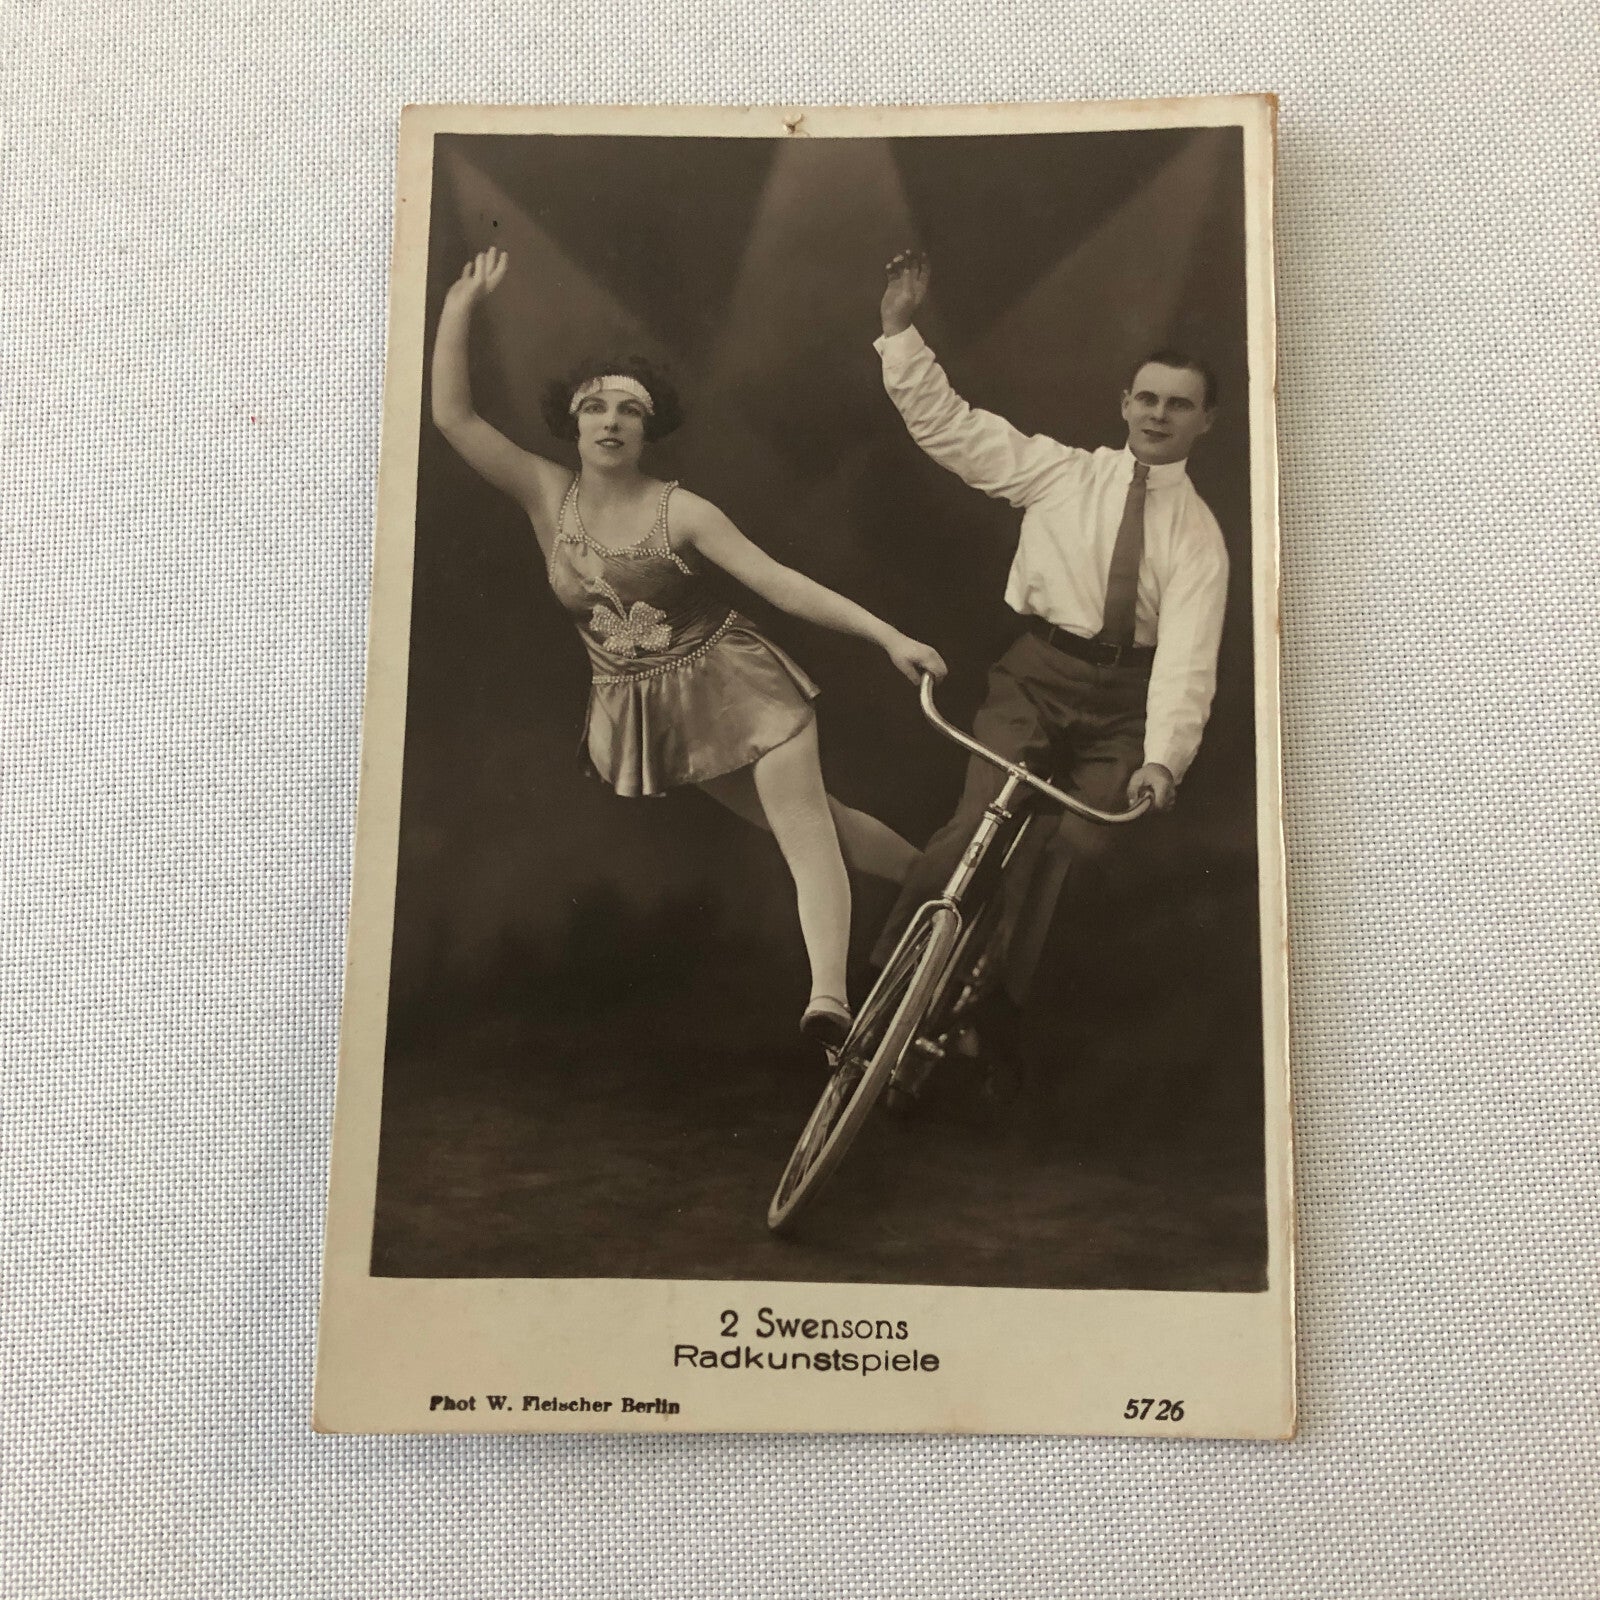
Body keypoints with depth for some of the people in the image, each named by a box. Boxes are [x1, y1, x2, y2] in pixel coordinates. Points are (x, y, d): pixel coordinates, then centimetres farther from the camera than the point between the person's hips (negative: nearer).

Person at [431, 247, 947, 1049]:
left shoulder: (681, 511, -11)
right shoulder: (546, 495, -3)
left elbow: (783, 584, -14)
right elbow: (453, 416, -9)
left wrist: (889, 635, -19)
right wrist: (461, 303, -17)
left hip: (735, 683, -2)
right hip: (641, 710, 3)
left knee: (806, 831, -14)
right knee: (809, 821, 9)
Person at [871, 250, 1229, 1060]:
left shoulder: (1198, 533, 2)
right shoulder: (1060, 471, 7)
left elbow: (1188, 654, -11)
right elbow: (948, 424, 5)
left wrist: (1161, 758, -24)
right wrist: (901, 331, -5)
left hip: (1127, 700, 1)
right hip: (1037, 676, 0)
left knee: (1078, 847, -15)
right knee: (981, 821, -18)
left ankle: (995, 1012, -2)